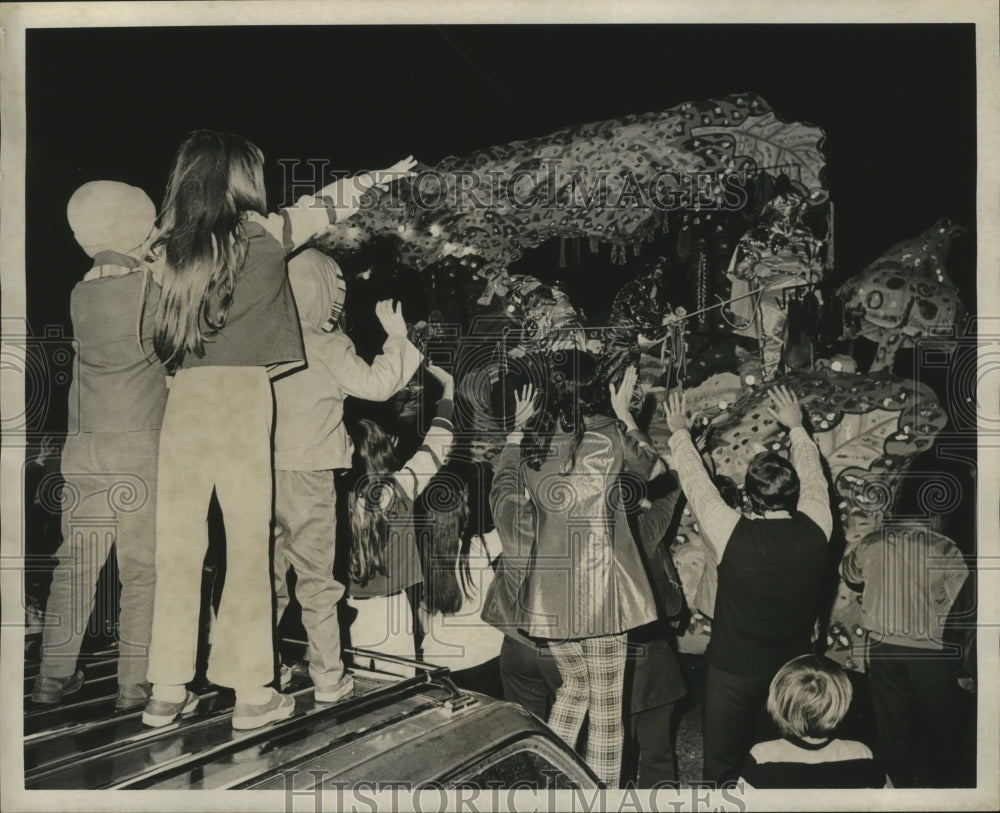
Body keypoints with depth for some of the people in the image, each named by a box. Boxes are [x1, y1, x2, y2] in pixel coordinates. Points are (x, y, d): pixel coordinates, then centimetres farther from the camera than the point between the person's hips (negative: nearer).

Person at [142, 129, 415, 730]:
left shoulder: (169, 246, 9)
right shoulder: (263, 232, 1)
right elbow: (328, 203, 15)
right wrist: (384, 175, 30)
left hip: (184, 397, 4)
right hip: (242, 394, -4)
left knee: (178, 545, 9)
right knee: (248, 541, 2)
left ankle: (168, 690, 17)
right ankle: (252, 692, 9)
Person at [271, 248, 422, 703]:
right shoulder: (328, 346, -11)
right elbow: (375, 384, -12)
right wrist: (396, 336, -2)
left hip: (263, 471, 5)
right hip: (307, 474, -5)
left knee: (267, 574, 16)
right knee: (316, 578, 4)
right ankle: (327, 677, 11)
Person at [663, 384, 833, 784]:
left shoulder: (733, 535, -27)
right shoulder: (815, 529, -17)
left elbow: (696, 481, -11)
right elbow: (812, 472, 2)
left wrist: (680, 431, 5)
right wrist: (796, 427, 19)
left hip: (734, 672, -3)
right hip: (793, 672, 4)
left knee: (722, 767, 17)